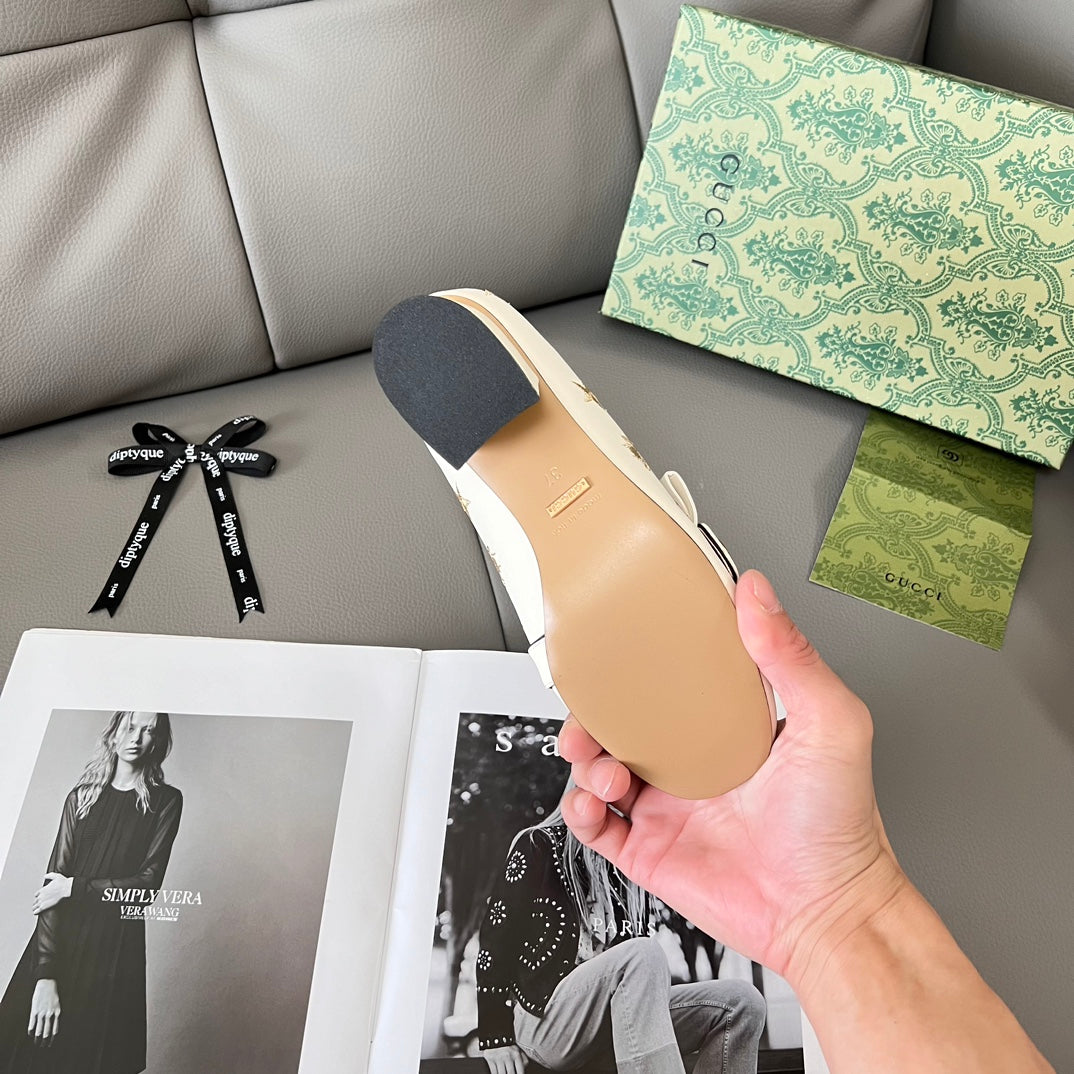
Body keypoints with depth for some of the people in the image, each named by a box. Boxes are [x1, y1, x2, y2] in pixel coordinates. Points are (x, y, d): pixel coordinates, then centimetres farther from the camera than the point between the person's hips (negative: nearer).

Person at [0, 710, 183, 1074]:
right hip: (60, 939, 2)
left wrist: (75, 887, -9)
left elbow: (148, 882, -6)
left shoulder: (165, 801, -1)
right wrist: (45, 974, -13)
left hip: (116, 949, -1)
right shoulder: (81, 797, 4)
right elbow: (54, 879, -5)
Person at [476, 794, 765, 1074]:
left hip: (617, 1025, 6)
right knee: (643, 953, -33)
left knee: (741, 1002, -14)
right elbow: (495, 941, -2)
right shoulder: (540, 846, 3)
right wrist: (496, 1036, -9)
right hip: (546, 1018, -6)